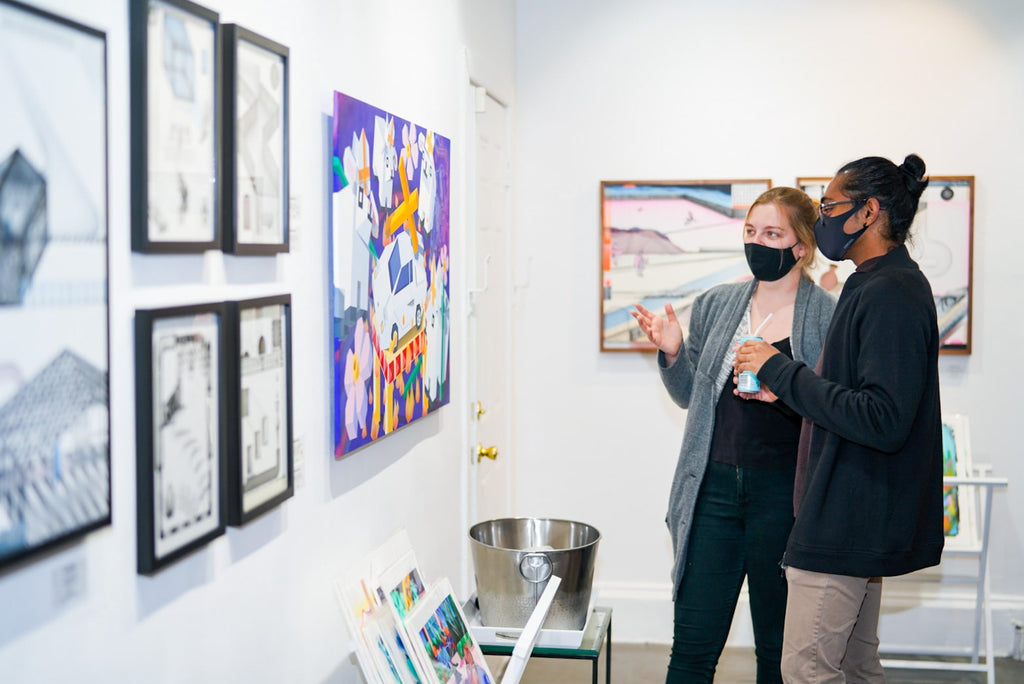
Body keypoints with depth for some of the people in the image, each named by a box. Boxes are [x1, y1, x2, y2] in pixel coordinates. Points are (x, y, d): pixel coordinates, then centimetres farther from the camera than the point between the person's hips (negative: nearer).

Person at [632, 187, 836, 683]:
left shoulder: (828, 317, -4)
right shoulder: (714, 306, 9)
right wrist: (672, 353, -1)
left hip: (784, 493, -3)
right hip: (715, 486, 3)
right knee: (693, 644, 5)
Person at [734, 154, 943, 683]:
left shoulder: (891, 293, -18)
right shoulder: (878, 286, 14)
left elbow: (882, 421, -26)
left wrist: (782, 372, -20)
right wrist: (786, 390, 9)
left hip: (850, 519, -11)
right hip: (860, 519, 11)